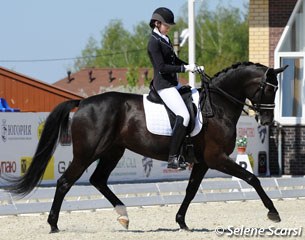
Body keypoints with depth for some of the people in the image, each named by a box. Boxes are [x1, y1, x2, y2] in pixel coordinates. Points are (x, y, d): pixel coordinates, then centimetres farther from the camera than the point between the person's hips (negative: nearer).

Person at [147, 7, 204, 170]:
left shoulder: (164, 40, 15)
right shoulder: (154, 42, -14)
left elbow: (174, 60, 24)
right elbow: (162, 67, -21)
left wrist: (192, 67, 11)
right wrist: (184, 68, -20)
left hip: (173, 83, 10)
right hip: (164, 85, -10)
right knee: (183, 116, -23)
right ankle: (172, 159, -25)